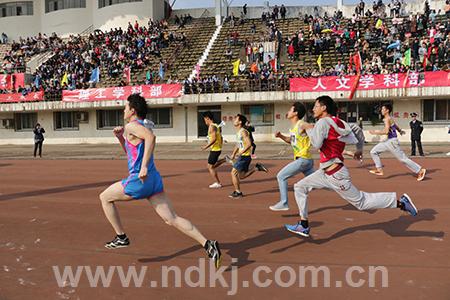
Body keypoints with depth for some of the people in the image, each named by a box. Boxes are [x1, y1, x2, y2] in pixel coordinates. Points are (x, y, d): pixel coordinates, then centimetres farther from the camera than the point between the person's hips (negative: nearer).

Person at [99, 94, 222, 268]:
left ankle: (121, 237, 18)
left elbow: (151, 136, -29)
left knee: (105, 197, 15)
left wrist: (143, 166, -32)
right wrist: (121, 138, 20)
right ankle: (208, 244, -4)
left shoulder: (131, 126, -7)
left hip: (139, 180, -9)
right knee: (172, 219, 4)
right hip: (153, 179, 9)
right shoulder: (141, 126, 22)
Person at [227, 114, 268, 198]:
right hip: (242, 156, 10)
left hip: (244, 156, -10)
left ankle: (238, 193, 2)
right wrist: (233, 155, 21)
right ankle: (257, 167, 17)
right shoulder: (238, 132, 14)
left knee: (233, 173, -7)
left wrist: (240, 153, -27)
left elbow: (249, 144, -24)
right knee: (241, 176, 14)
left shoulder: (243, 131, -15)